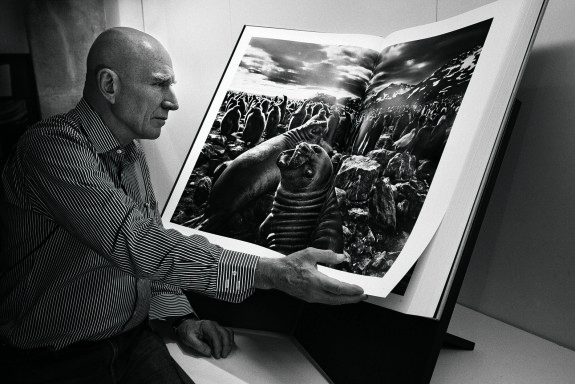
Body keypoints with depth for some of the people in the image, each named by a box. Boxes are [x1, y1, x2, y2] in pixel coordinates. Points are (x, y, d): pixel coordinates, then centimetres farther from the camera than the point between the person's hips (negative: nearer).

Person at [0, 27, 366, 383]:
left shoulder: (133, 154, 9)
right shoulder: (52, 147, -20)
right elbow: (136, 245, -30)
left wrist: (182, 316, 1)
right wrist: (270, 272, -32)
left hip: (135, 340, 6)